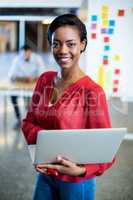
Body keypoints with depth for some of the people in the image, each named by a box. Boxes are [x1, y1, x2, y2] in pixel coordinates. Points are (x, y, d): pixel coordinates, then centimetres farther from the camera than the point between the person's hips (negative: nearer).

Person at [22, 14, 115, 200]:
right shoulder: (45, 80, -1)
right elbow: (28, 122, 3)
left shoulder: (92, 92, -20)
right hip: (44, 175, 5)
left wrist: (81, 170, -35)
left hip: (75, 181, -5)